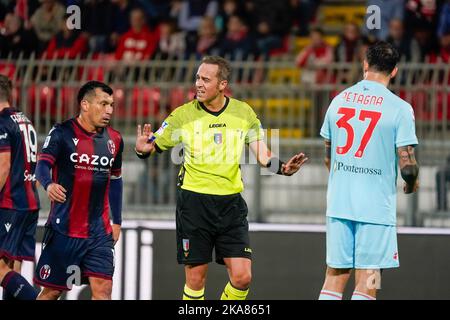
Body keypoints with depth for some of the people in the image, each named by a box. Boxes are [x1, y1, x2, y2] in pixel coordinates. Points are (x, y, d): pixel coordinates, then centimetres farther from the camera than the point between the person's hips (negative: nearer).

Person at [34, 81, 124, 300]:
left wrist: (117, 221, 21)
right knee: (52, 290, 3)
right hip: (63, 229, -4)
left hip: (99, 232, 4)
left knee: (103, 288, -8)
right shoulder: (62, 133, -6)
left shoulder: (114, 140, 9)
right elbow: (43, 165, -18)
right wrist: (49, 184, -40)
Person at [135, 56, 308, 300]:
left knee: (242, 277, -5)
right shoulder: (183, 115, -4)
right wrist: (143, 149, -22)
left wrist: (282, 168, -17)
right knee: (195, 280, -1)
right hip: (194, 201, -2)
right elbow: (154, 146, 1)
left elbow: (262, 155, 3)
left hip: (231, 203, 2)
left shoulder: (243, 113, 1)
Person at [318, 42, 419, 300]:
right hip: (376, 207, -5)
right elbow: (407, 165, -12)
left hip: (338, 203, 5)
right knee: (367, 283, -1)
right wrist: (411, 184, 10)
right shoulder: (399, 108, -9)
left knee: (335, 277, 9)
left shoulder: (339, 100, 7)